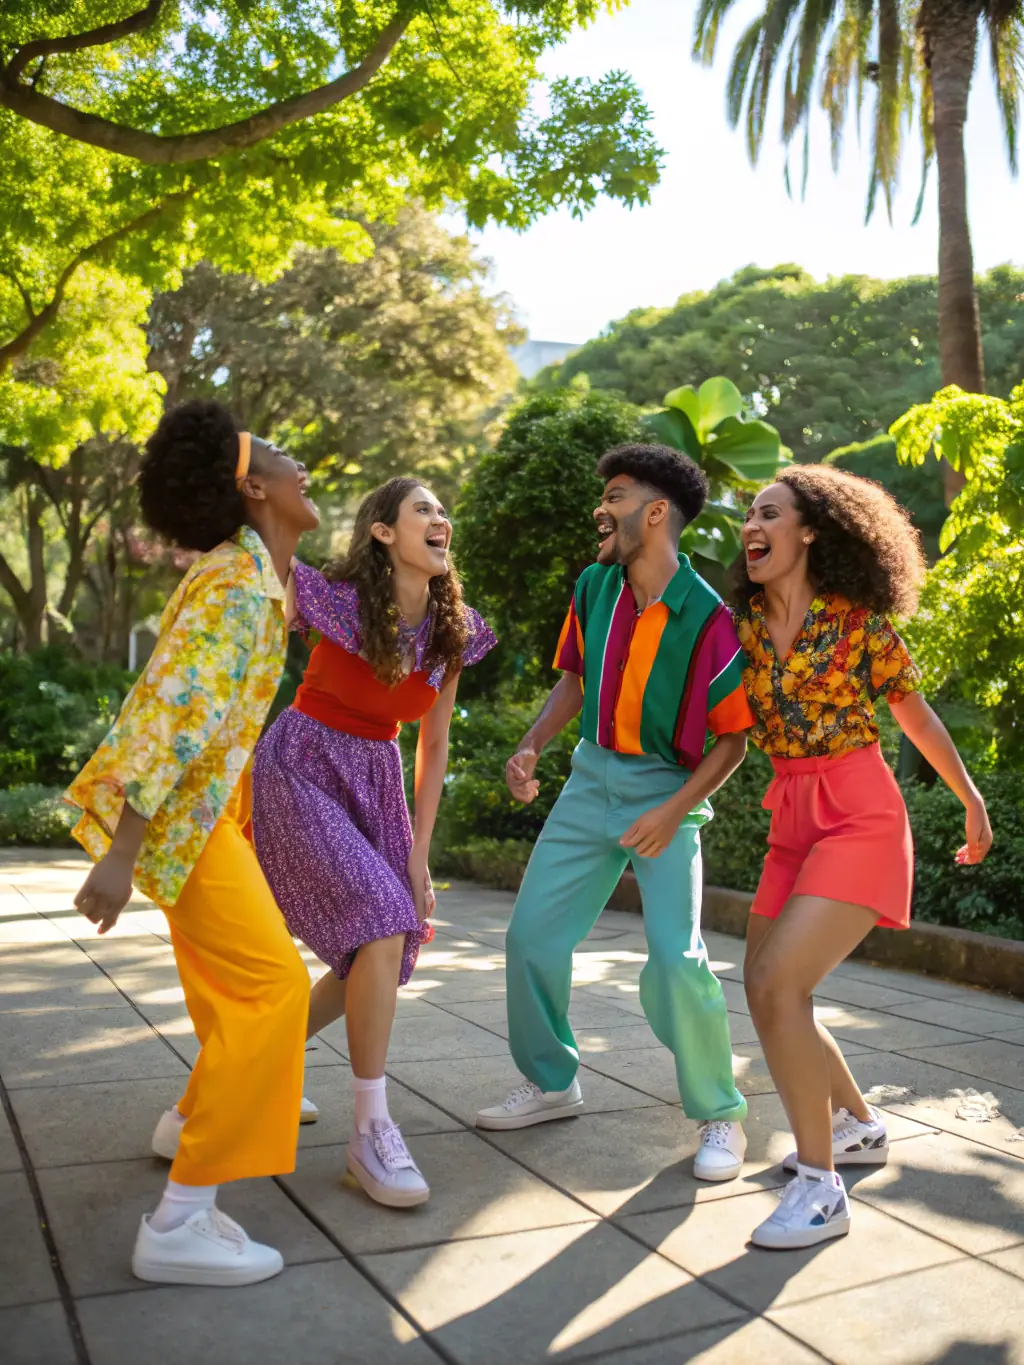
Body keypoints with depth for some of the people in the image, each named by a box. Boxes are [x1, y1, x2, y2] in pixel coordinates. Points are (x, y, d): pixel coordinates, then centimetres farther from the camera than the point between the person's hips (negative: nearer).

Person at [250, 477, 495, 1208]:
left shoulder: (451, 631, -1)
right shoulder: (333, 599, -15)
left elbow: (434, 745, 4)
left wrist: (419, 854, 4)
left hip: (376, 783, 6)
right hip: (299, 771, -6)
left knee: (380, 957, 5)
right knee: (384, 924, -22)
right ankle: (371, 1130, -8)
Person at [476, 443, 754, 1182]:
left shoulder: (706, 618, -18)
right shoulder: (594, 586, -1)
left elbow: (734, 737, -10)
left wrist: (675, 811, -20)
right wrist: (532, 747, -3)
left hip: (666, 791, -5)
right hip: (592, 777, 6)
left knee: (676, 960, -16)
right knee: (531, 935, 5)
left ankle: (722, 1115, 8)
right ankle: (552, 1083, 27)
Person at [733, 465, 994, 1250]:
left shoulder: (861, 622, -5)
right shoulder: (745, 626, 7)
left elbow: (918, 718, 6)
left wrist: (974, 804, 16)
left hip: (860, 814, -7)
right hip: (792, 821, 7)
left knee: (779, 984, -19)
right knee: (765, 989, 11)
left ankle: (821, 1189, -6)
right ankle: (861, 1126, 34)